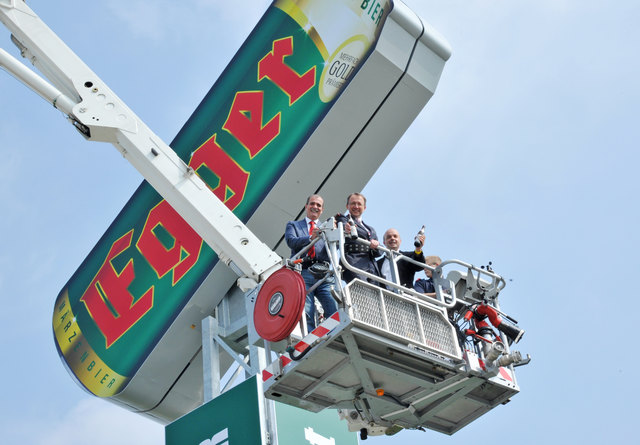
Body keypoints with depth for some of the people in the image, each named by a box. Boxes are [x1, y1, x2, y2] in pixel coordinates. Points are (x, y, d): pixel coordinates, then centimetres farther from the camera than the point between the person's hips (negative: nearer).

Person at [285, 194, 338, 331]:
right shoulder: (293, 225, 23)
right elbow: (291, 241, 1)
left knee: (335, 312, -16)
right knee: (307, 314, -16)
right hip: (304, 274, -2)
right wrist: (310, 238, -18)